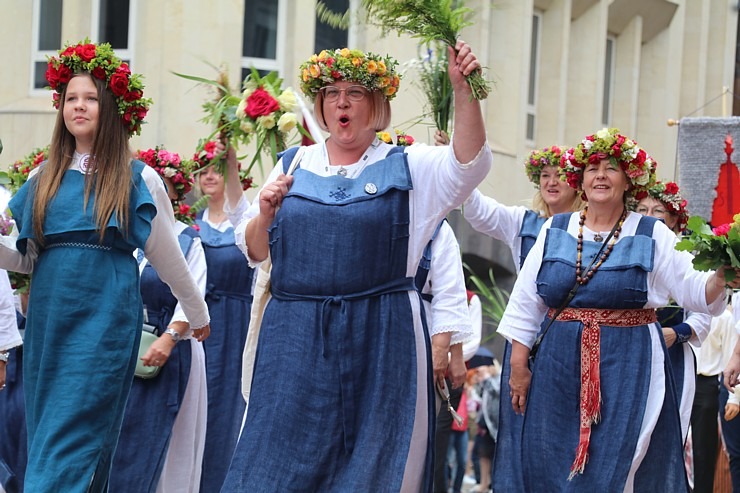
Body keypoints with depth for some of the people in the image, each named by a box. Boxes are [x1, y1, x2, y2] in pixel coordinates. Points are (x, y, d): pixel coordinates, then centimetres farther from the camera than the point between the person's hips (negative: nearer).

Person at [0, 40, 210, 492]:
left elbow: (169, 258, 9)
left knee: (75, 438, -9)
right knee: (45, 432, 7)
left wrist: (198, 315, 18)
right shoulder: (46, 179, 12)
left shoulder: (137, 179, 1)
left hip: (105, 318, -5)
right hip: (48, 316, 5)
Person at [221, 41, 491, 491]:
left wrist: (463, 90, -26)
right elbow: (253, 251, 13)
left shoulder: (408, 167, 6)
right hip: (295, 336, 2)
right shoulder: (294, 164, 12)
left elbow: (469, 163, -13)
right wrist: (264, 214, -7)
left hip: (380, 338, -2)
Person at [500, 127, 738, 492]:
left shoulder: (653, 235, 2)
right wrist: (518, 364, 6)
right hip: (559, 366, 2)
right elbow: (525, 303, 10)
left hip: (628, 370, -2)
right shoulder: (555, 230, 8)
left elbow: (696, 293, -2)